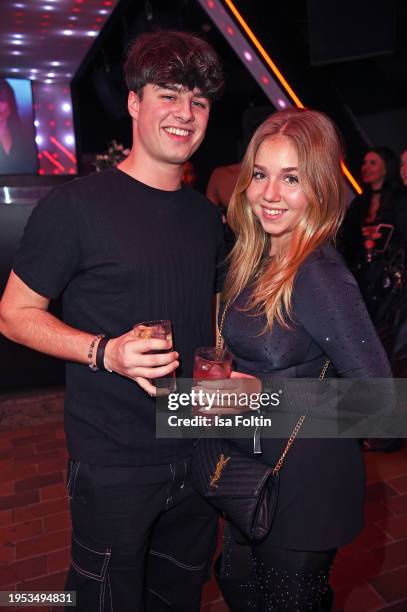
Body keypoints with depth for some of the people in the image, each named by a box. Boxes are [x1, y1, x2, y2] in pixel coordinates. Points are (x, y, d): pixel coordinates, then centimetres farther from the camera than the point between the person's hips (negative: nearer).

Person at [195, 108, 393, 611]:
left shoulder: (319, 275, -25)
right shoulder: (256, 259, -1)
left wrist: (262, 393, -29)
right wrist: (227, 384, -6)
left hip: (305, 481, -7)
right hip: (254, 467, 7)